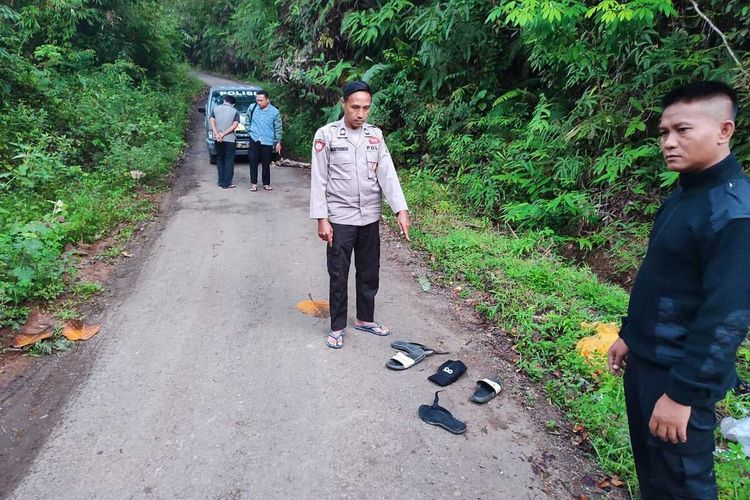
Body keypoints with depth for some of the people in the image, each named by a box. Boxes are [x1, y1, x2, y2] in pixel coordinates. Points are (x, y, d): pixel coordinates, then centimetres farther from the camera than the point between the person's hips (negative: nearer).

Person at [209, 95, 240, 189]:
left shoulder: (215, 108, 9)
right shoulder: (235, 111, 1)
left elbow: (212, 121, -1)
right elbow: (235, 125, -10)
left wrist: (216, 134, -9)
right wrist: (224, 134, -13)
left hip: (218, 139, 3)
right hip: (230, 139, -3)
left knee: (220, 159, 14)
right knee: (229, 161, 1)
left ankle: (221, 181, 15)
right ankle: (227, 183, -2)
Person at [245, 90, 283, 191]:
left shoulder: (275, 112, -5)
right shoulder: (252, 107, -2)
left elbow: (278, 128, 1)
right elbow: (247, 121, 13)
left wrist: (278, 142, 1)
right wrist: (250, 131, 3)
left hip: (268, 142, -1)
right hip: (254, 140, 1)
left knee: (266, 164, 6)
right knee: (253, 161, -1)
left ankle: (266, 183, 18)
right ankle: (253, 183, 7)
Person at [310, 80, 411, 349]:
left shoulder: (375, 135, 4)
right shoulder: (326, 134, -6)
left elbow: (387, 173, -3)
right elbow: (319, 180, -7)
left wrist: (401, 209, -15)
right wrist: (321, 218, -12)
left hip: (371, 218, 4)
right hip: (340, 218, -4)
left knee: (369, 272, 14)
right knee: (339, 276, 6)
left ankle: (365, 319, 33)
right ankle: (337, 327, 21)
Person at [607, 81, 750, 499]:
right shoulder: (683, 194, 7)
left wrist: (683, 394, -21)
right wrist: (630, 335, 17)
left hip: (682, 373, -8)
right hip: (645, 359, 8)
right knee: (649, 466, 23)